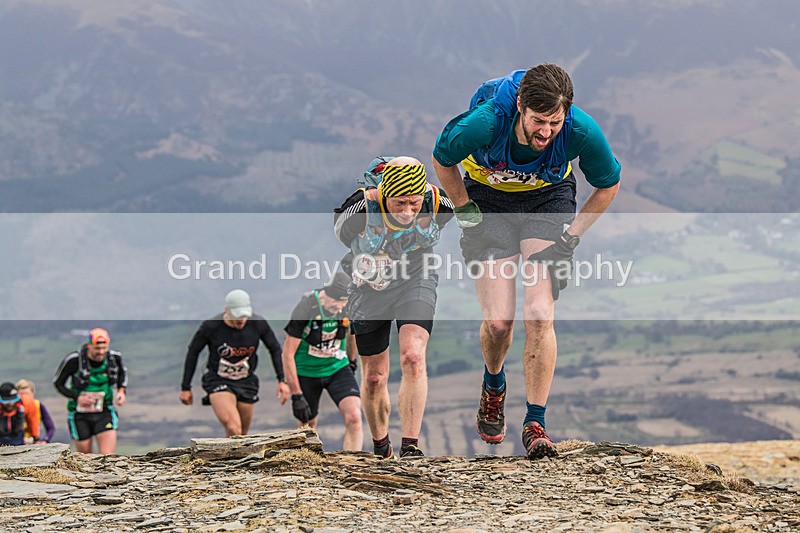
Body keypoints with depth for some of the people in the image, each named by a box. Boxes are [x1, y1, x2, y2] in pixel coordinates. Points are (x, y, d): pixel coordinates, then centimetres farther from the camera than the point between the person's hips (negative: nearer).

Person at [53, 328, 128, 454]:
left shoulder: (114, 357, -9)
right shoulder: (74, 360, -18)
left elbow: (122, 372, 15)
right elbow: (58, 383, -6)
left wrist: (122, 391, -2)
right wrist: (77, 398, -20)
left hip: (105, 412, 1)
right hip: (80, 415, -1)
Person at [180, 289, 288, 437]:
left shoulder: (258, 324, -12)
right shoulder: (210, 326, -17)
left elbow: (275, 349, 4)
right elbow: (192, 353, -2)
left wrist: (282, 380, -4)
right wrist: (185, 387, 2)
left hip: (246, 382, 4)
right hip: (218, 382, -4)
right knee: (233, 430, -26)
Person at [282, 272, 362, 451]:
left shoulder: (349, 307, -14)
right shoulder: (305, 308, -25)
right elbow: (288, 353, -20)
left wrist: (352, 360, 25)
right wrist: (296, 395, -21)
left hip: (338, 368, 2)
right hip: (307, 371, -2)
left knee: (354, 417, -19)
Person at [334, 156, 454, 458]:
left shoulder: (439, 204, -25)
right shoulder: (360, 211, -31)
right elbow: (341, 233, -9)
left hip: (416, 283, 0)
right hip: (369, 288, 0)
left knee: (413, 357, -24)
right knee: (374, 378, 8)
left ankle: (410, 447, -22)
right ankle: (380, 451, 33)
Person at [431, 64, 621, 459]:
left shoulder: (583, 132, -30)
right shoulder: (485, 123, -34)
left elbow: (608, 185, -7)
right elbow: (442, 160, -9)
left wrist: (572, 235, -10)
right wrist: (466, 212, -8)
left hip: (548, 199, 1)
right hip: (489, 198, 0)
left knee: (539, 314, -16)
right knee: (498, 322, -7)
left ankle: (535, 423, -7)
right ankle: (493, 387, 27)